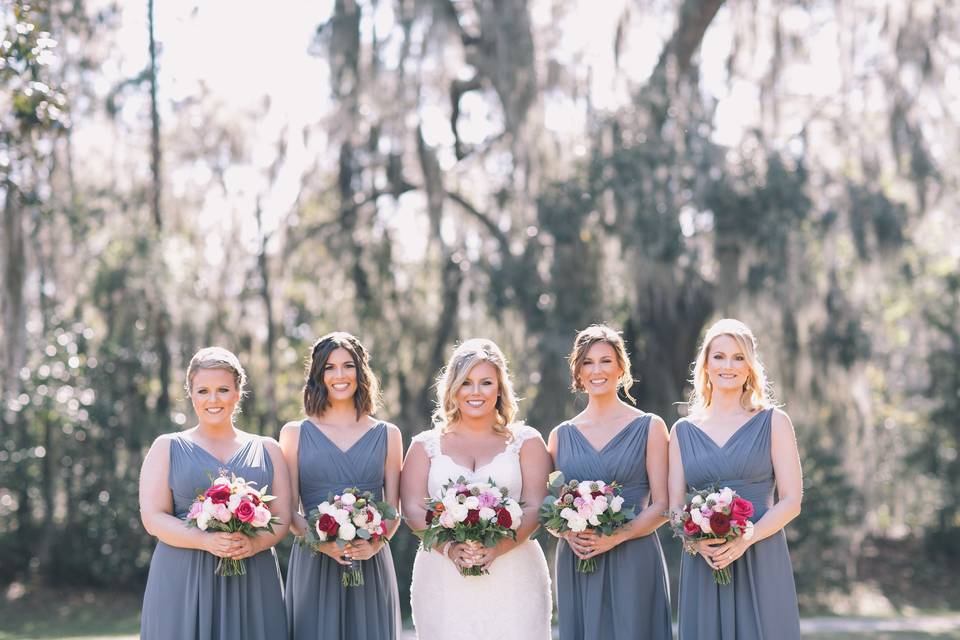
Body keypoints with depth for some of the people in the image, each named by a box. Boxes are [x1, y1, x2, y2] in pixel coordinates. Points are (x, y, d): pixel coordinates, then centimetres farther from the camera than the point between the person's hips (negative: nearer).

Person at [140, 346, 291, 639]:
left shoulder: (267, 450, 14)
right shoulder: (167, 448, 9)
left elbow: (282, 517, 7)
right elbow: (153, 518, -2)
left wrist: (254, 543, -15)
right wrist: (206, 541, -18)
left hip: (252, 582, 2)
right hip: (182, 582, -1)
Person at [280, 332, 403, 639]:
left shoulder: (387, 435, 10)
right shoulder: (295, 433, 8)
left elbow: (393, 509, 7)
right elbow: (288, 510, 2)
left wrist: (375, 544, -13)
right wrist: (321, 541, -16)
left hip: (371, 565, 1)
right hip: (313, 565, -1)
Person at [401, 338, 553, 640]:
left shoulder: (526, 441, 10)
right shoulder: (426, 445, 13)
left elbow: (535, 507, 0)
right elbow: (412, 508, 2)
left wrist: (498, 547, -17)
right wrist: (449, 547, -16)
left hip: (513, 577, 0)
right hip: (443, 579, 0)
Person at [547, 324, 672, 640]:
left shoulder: (649, 427, 3)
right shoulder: (561, 435, 11)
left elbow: (662, 505, -2)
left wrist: (617, 536, -16)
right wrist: (567, 531, -8)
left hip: (633, 563, -2)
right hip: (574, 564, 3)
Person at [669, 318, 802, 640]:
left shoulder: (773, 422, 4)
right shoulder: (683, 431, 11)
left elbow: (791, 501, -3)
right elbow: (675, 508, 8)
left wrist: (745, 540, -17)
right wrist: (696, 540, -13)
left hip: (760, 563, -2)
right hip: (702, 566, 2)